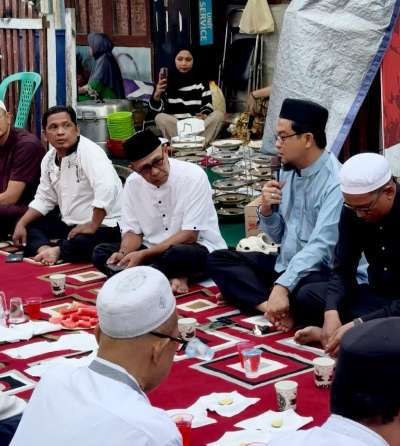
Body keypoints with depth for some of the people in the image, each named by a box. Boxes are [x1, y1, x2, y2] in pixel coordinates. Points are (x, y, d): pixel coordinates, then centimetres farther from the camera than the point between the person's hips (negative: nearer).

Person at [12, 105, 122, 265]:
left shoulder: (89, 152, -19)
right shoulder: (49, 159, 7)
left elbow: (107, 188, -33)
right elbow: (44, 199, 16)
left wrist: (92, 226, -27)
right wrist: (21, 223, 3)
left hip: (103, 224, -9)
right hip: (69, 222, 9)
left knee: (81, 244, -39)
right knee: (29, 227, 0)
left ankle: (55, 251, -14)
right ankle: (45, 249, -26)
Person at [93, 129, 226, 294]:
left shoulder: (193, 176, -17)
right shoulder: (133, 183, -1)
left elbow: (189, 235, -19)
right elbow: (133, 231, 5)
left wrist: (143, 255, -23)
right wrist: (123, 254, -19)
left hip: (197, 248, -6)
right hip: (153, 250, 6)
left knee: (176, 254, -40)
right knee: (100, 253, -12)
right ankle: (170, 278, -22)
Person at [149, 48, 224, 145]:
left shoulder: (201, 81, 4)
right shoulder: (167, 80, -1)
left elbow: (208, 105, 2)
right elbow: (156, 108, -7)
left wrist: (204, 116, -21)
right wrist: (157, 93, -28)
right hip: (173, 127, -1)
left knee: (218, 115, -22)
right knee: (160, 118, -31)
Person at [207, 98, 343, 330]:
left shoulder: (336, 182, -18)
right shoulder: (289, 172, 6)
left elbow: (320, 246, -28)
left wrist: (282, 286, -37)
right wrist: (266, 209, -8)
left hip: (320, 273, -9)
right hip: (284, 265, 9)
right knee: (218, 259, -3)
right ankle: (273, 307, -22)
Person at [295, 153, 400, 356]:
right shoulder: (352, 211, -7)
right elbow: (342, 270, -5)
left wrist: (358, 324, -34)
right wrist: (331, 312, -24)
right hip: (378, 296, 6)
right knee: (308, 294, -8)